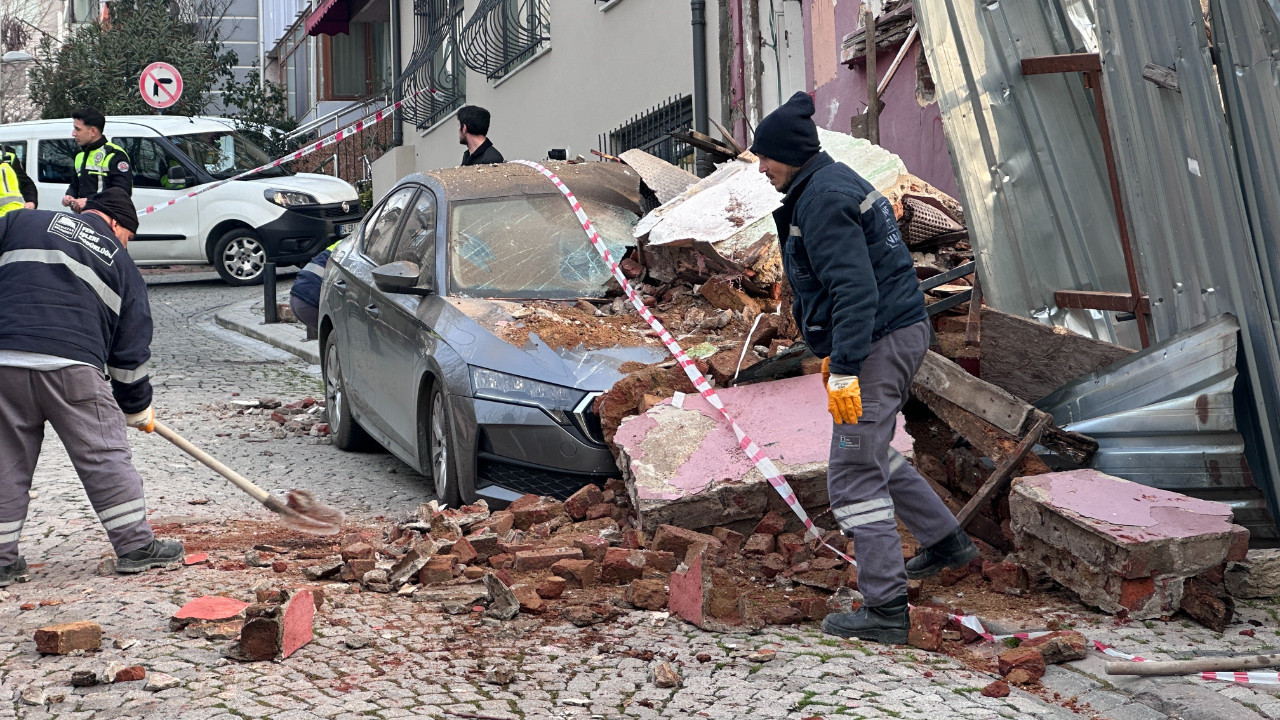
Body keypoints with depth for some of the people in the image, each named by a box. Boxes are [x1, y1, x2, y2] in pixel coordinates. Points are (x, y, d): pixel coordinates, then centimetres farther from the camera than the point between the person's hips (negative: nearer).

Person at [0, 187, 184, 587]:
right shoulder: (120, 263, 16)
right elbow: (131, 348, 16)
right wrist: (138, 409, 24)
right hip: (72, 363, -2)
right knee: (105, 456, 7)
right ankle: (136, 546, 11)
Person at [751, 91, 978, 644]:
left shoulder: (824, 200, -17)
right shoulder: (835, 182, 16)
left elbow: (855, 290, -26)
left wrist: (845, 369, -29)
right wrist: (833, 351, 27)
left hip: (878, 344, -11)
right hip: (902, 331, 11)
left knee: (853, 475, -7)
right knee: (869, 450, 26)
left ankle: (886, 609, -4)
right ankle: (945, 541, 37)